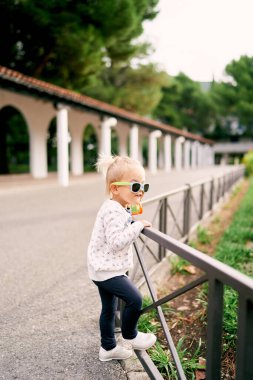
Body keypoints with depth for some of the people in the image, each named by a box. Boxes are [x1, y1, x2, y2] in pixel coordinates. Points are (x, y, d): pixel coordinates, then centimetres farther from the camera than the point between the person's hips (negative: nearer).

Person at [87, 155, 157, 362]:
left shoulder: (118, 208, 10)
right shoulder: (114, 211, -23)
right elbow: (117, 241, -31)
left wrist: (135, 222, 9)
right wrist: (138, 225, -25)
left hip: (103, 269, 11)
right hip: (107, 270, -11)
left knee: (109, 308, 19)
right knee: (135, 299, -7)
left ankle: (108, 348, 33)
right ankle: (130, 337, 15)